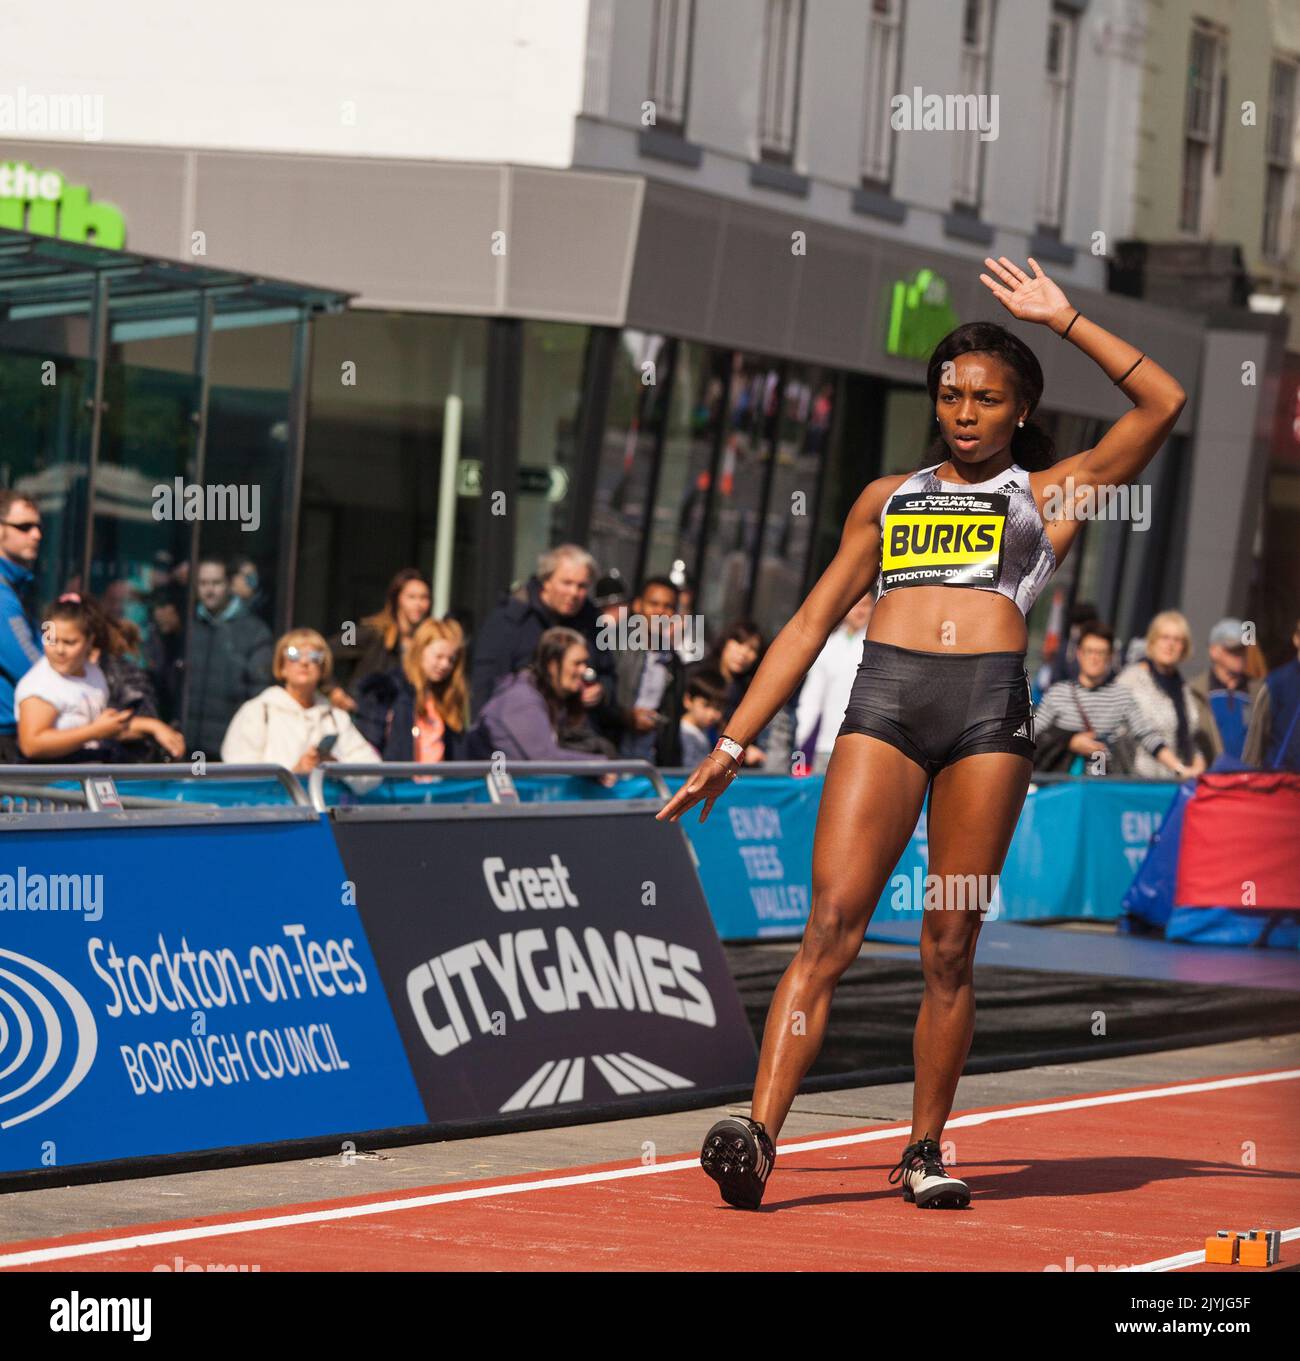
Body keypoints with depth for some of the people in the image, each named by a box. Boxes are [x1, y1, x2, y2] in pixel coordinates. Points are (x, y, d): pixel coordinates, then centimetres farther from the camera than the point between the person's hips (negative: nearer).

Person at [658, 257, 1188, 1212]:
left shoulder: (1051, 493, 19)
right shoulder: (887, 498, 24)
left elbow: (1163, 403, 9)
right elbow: (811, 624, 24)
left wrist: (1063, 319, 12)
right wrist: (731, 747, 18)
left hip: (991, 710, -1)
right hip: (885, 700, 1)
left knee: (951, 947, 0)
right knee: (833, 926, -12)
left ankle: (926, 1149, 11)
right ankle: (760, 1132, -20)